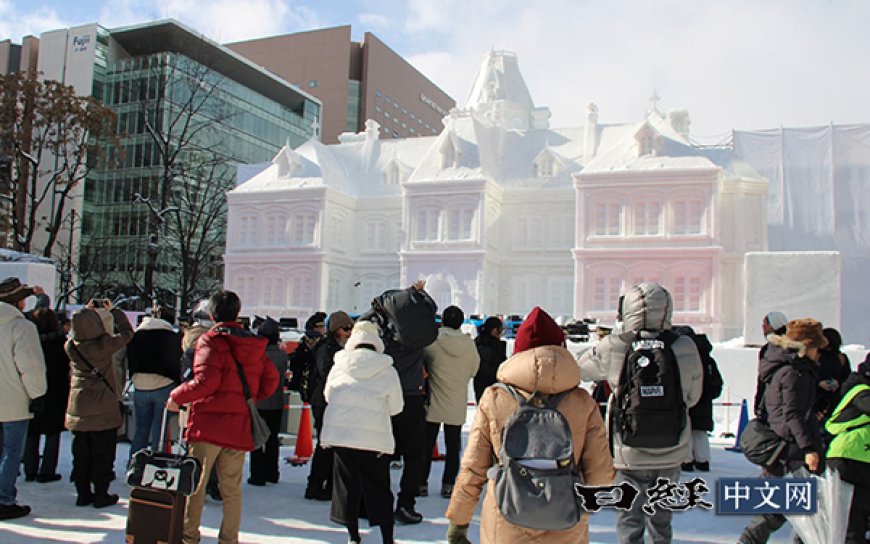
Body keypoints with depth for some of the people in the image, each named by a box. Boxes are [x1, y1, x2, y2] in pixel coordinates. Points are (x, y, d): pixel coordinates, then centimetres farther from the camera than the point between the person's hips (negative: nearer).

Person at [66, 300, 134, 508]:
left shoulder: (71, 346, -4)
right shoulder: (104, 344, -17)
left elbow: (77, 333, 19)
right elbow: (126, 332, -4)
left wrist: (85, 311, 15)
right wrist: (113, 310, 5)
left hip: (79, 408, 5)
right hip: (103, 409, -5)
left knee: (81, 453, 14)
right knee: (102, 453, 6)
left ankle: (83, 493, 21)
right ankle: (101, 494, 11)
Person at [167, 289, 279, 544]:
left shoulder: (210, 341, -6)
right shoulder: (254, 344, 10)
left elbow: (206, 381, -17)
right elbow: (271, 380, 8)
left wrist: (177, 396, -4)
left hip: (208, 423, -4)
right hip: (239, 427, 4)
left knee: (194, 482, 8)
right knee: (232, 488, 11)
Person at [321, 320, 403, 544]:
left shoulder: (339, 366, 3)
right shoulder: (388, 371, -2)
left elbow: (327, 396, 16)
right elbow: (396, 407, 6)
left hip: (339, 433, 1)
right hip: (375, 437, -1)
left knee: (347, 484, 11)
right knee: (379, 488, 9)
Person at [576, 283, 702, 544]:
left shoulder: (613, 348, -18)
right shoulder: (686, 348, -11)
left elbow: (581, 367, 1)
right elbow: (693, 397, 2)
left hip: (630, 454, -3)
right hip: (673, 453, 3)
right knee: (661, 517, 24)